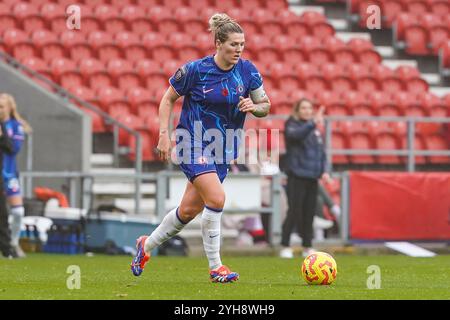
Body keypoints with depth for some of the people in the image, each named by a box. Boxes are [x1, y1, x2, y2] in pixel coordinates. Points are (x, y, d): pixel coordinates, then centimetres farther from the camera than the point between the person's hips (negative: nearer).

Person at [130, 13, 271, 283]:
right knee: (216, 198, -23)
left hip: (223, 149, 5)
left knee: (189, 211, 10)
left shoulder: (248, 71, -3)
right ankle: (215, 268, -12)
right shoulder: (195, 70, -13)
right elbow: (168, 99, 0)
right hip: (194, 145, -5)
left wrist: (254, 107, -17)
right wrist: (164, 134, -8)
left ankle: (147, 246, 34)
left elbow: (265, 106, 6)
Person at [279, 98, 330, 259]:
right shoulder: (292, 125, -3)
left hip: (312, 177, 6)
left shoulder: (315, 130, 17)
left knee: (309, 212, 8)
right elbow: (297, 134, -26)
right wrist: (312, 123, -40)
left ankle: (307, 247, 15)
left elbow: (321, 151, 20)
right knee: (294, 212, -9)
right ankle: (285, 247, -4)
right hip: (296, 176, -6)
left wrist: (323, 170, 7)